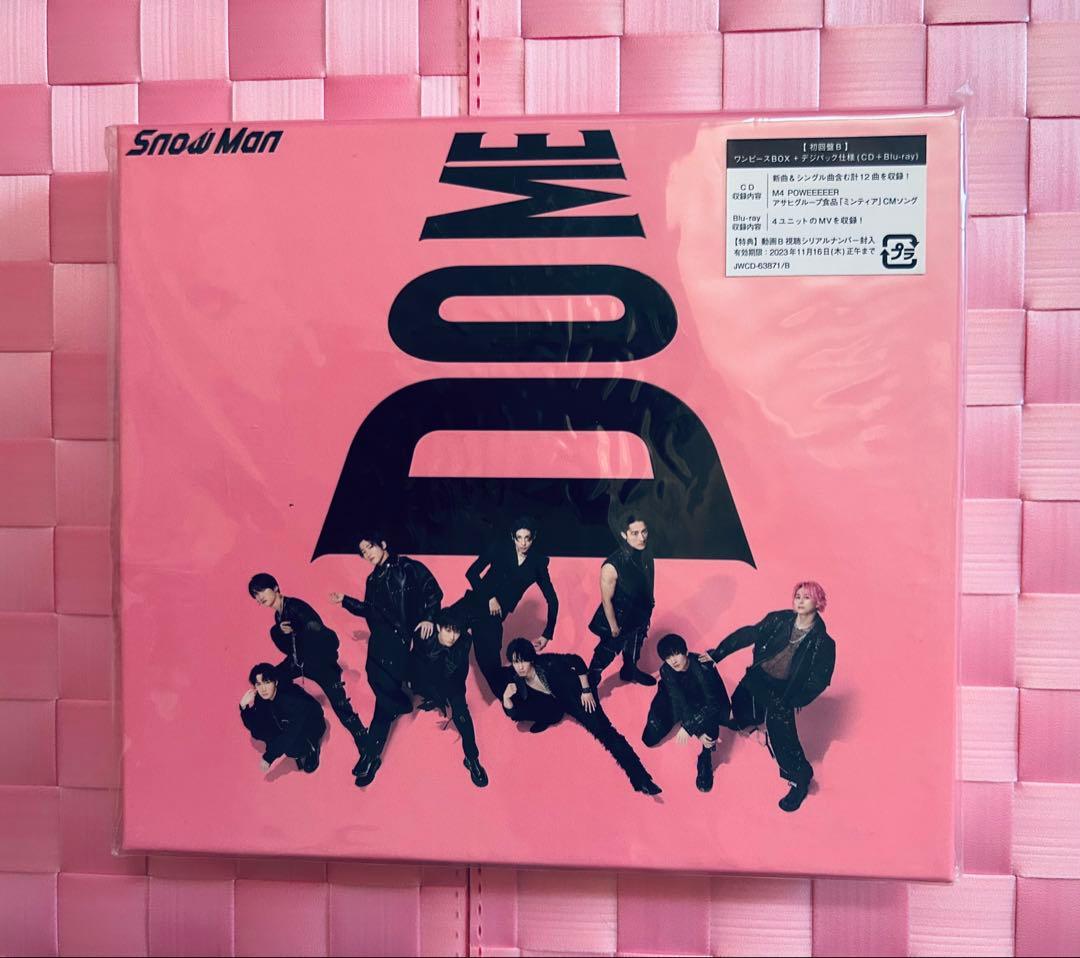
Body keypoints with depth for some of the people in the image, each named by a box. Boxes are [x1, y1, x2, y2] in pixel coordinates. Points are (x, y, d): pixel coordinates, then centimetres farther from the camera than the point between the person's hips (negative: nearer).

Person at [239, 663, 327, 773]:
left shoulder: (289, 696, -34)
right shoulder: (261, 698, -14)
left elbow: (292, 732, -34)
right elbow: (254, 727, -8)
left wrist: (269, 757, -30)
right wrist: (244, 706, -25)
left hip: (312, 726, -7)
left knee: (291, 748, -33)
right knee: (257, 731, -12)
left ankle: (312, 746, 0)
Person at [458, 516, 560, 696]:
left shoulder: (538, 562, 1)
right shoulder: (500, 547, -2)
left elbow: (552, 601, 4)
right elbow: (472, 573, -2)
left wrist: (547, 635, 2)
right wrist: (490, 598, -10)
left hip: (493, 615, -1)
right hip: (475, 603, 1)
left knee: (490, 662, -9)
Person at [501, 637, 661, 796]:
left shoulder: (545, 662, -28)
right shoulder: (514, 678, -17)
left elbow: (577, 661, -16)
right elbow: (514, 714, -17)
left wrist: (586, 690, -16)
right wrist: (506, 698, -38)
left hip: (574, 693, -5)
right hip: (554, 703, 5)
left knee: (602, 729, -21)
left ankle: (641, 778, -28)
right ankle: (551, 717, 11)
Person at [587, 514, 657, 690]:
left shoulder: (646, 553, -20)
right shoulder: (612, 566, -39)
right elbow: (606, 600, -25)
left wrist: (649, 604, 12)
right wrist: (613, 626, -14)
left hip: (640, 615, 6)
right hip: (619, 618, -6)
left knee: (634, 648, 32)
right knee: (606, 654, 16)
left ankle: (630, 672, 61)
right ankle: (590, 684, 42)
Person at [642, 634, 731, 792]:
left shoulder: (702, 666, -33)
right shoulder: (666, 670, -20)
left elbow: (712, 703, -33)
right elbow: (679, 701, -25)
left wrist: (688, 727, -34)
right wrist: (698, 732, -34)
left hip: (709, 705, -4)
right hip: (686, 703, 4)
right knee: (650, 739, -8)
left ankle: (704, 762, -15)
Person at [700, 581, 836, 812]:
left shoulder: (822, 642, -17)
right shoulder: (780, 620, -10)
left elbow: (819, 680, -13)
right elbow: (749, 634, -6)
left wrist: (792, 701, -16)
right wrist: (717, 653, -8)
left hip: (782, 691, -4)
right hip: (757, 677, 4)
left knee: (780, 735, -9)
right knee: (740, 704, 26)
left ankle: (800, 780, 15)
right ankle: (747, 722, 64)